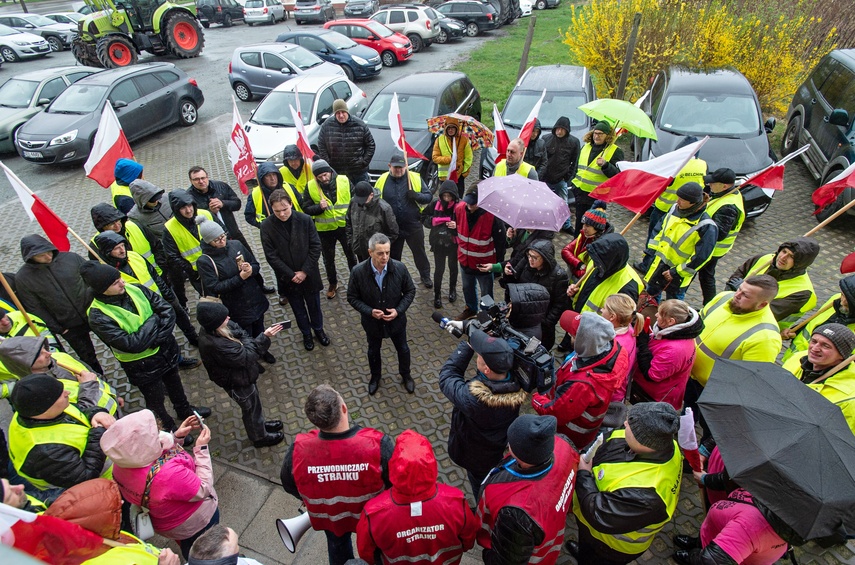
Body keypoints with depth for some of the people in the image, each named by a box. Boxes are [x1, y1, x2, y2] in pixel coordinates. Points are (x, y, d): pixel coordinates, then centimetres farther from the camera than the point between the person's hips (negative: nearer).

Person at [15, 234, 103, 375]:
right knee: (87, 357, 19)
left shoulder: (71, 258, -14)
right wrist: (57, 329, -6)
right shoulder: (23, 278, -13)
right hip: (69, 326, 0)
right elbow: (34, 308, -7)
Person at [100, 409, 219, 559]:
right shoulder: (168, 475, -47)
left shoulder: (122, 461, -25)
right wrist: (202, 448, -25)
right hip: (194, 522, -7)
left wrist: (177, 436, -12)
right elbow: (204, 489, -28)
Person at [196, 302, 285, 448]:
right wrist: (264, 337, -34)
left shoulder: (211, 330, -16)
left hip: (240, 374, 7)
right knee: (251, 408, 18)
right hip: (237, 383, -7)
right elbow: (245, 357, -34)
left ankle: (260, 424, 56)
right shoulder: (215, 345, -41)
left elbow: (241, 334, -7)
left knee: (253, 403, 30)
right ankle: (259, 437, 45)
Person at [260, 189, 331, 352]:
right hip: (287, 278, 0)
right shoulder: (267, 226, -14)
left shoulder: (305, 220, -14)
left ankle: (319, 329, 45)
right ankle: (306, 334, 43)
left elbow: (315, 247, -10)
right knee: (299, 309, 19)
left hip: (309, 275, 0)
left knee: (314, 306, 19)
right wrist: (291, 275, -15)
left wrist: (305, 271, -15)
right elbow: (271, 255, -12)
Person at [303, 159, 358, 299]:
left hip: (345, 226, 0)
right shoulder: (311, 187, -10)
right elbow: (306, 208, -6)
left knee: (351, 255, 17)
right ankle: (333, 284, 37)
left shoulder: (344, 181, -10)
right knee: (328, 259, 16)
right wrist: (319, 207, -24)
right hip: (325, 229, 0)